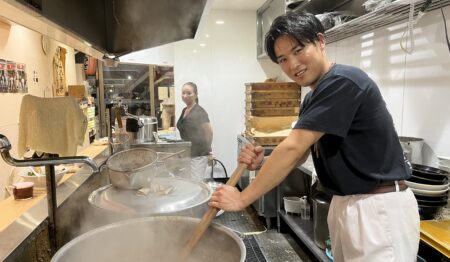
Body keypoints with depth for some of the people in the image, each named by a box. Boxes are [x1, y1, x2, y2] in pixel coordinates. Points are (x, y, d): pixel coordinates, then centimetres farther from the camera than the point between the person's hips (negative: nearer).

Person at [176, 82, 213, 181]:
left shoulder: (199, 111, -15)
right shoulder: (184, 110, 10)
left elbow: (209, 132, -17)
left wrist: (207, 149, -8)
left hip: (198, 154, -8)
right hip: (187, 153, 8)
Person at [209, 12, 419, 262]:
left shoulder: (343, 81, -21)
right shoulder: (312, 99, 8)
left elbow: (293, 148, -25)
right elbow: (299, 155, 9)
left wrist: (243, 199, -19)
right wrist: (262, 163, -11)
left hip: (378, 206, -9)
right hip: (345, 203, 9)